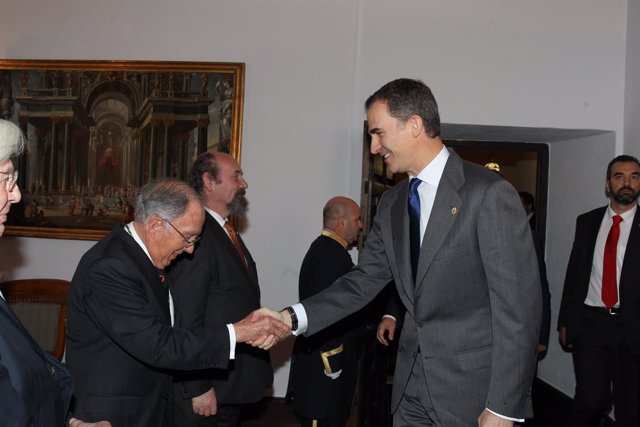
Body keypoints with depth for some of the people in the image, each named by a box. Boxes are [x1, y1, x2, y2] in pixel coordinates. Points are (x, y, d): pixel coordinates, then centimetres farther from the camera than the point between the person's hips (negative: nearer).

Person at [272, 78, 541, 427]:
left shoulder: (489, 193, -14)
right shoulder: (392, 203, 8)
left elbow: (518, 305, -16)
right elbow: (365, 280, 8)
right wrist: (294, 317, -6)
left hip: (471, 389, -6)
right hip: (412, 388, 6)